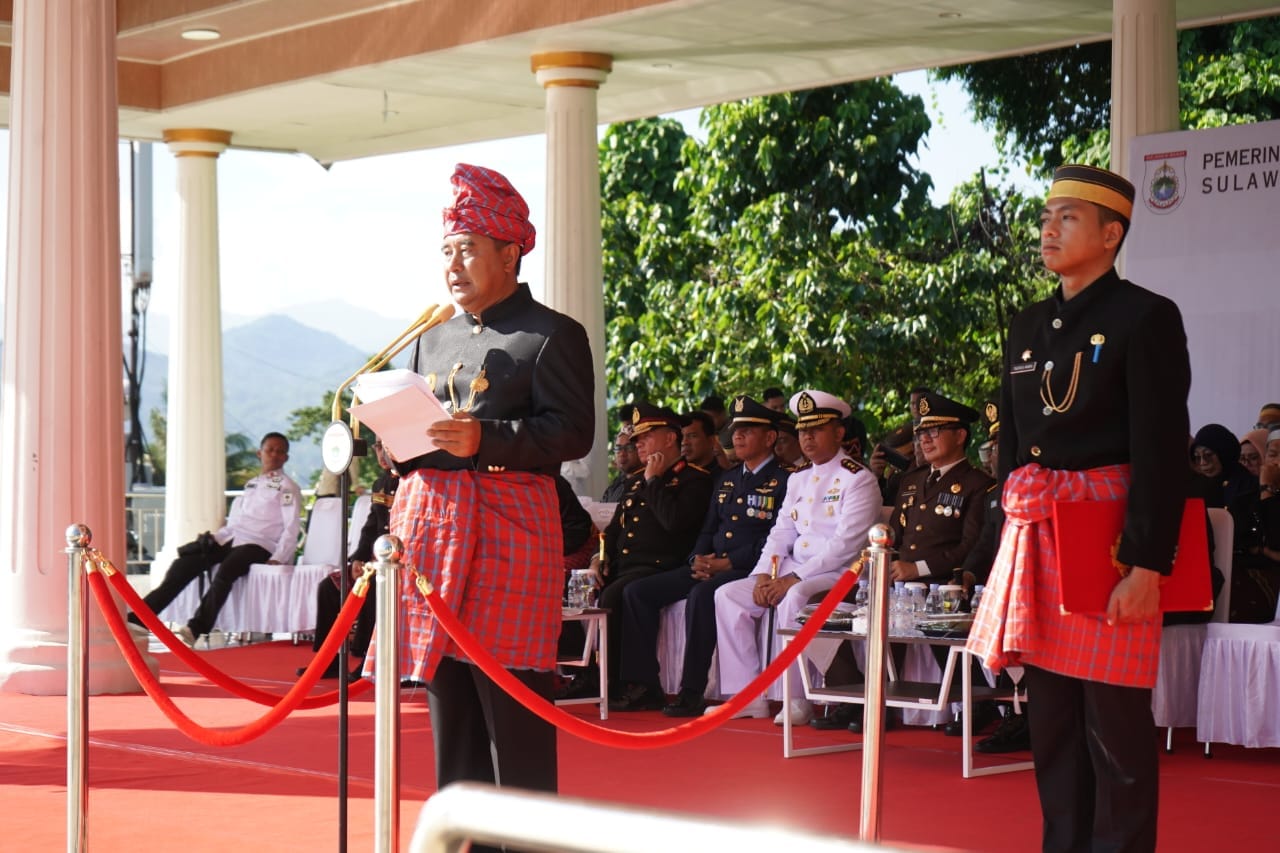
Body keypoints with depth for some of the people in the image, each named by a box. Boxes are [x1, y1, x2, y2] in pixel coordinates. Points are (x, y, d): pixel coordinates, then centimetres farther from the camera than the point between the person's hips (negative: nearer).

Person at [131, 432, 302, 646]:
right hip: (229, 540, 6)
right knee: (185, 564, -14)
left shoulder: (287, 488, 6)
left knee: (225, 570, -36)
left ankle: (196, 629, -42)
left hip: (257, 545, -6)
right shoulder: (251, 484, 26)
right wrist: (215, 536, 8)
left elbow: (291, 528, -4)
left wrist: (277, 559, -17)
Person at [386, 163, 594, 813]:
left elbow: (572, 433, -10)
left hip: (507, 530, -7)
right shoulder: (434, 337, 20)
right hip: (428, 517, 7)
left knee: (511, 701, -6)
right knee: (448, 700, 10)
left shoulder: (553, 336, -1)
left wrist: (486, 440, -21)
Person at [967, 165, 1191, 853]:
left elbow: (1162, 451, -12)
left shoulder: (1146, 318, -6)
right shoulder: (1028, 326, 15)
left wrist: (1147, 564, -17)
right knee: (1051, 719, 10)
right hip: (1035, 539, 7)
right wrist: (1014, 538, 14)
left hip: (1111, 539, -7)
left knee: (1114, 725, -4)